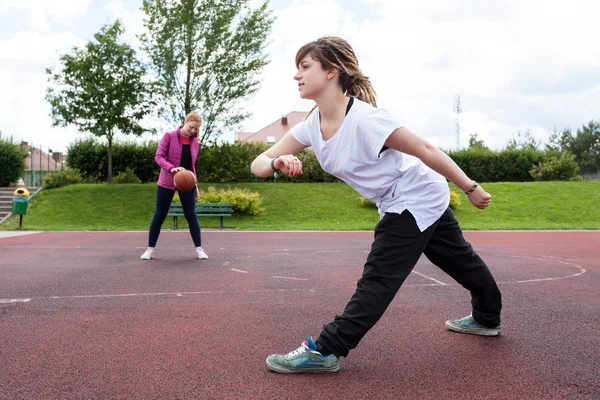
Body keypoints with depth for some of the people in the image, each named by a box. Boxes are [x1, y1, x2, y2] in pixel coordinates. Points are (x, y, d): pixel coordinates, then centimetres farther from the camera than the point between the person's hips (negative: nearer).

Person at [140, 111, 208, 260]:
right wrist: (171, 168, -30)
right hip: (167, 182, -3)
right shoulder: (169, 136, -7)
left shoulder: (194, 141, 6)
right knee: (159, 215, 2)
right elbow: (158, 156, -13)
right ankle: (150, 249, 13)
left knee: (191, 215, 0)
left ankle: (199, 249, 6)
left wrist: (195, 185, 10)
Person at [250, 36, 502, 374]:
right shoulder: (312, 126, -8)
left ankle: (326, 350, -4)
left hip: (418, 199, -8)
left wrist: (470, 187, -15)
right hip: (398, 204, 8)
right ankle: (488, 318, 46)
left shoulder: (364, 119, -32)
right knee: (460, 259, 25)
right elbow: (259, 164, -11)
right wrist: (277, 163, -35)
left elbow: (425, 150, -23)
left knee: (379, 277, -10)